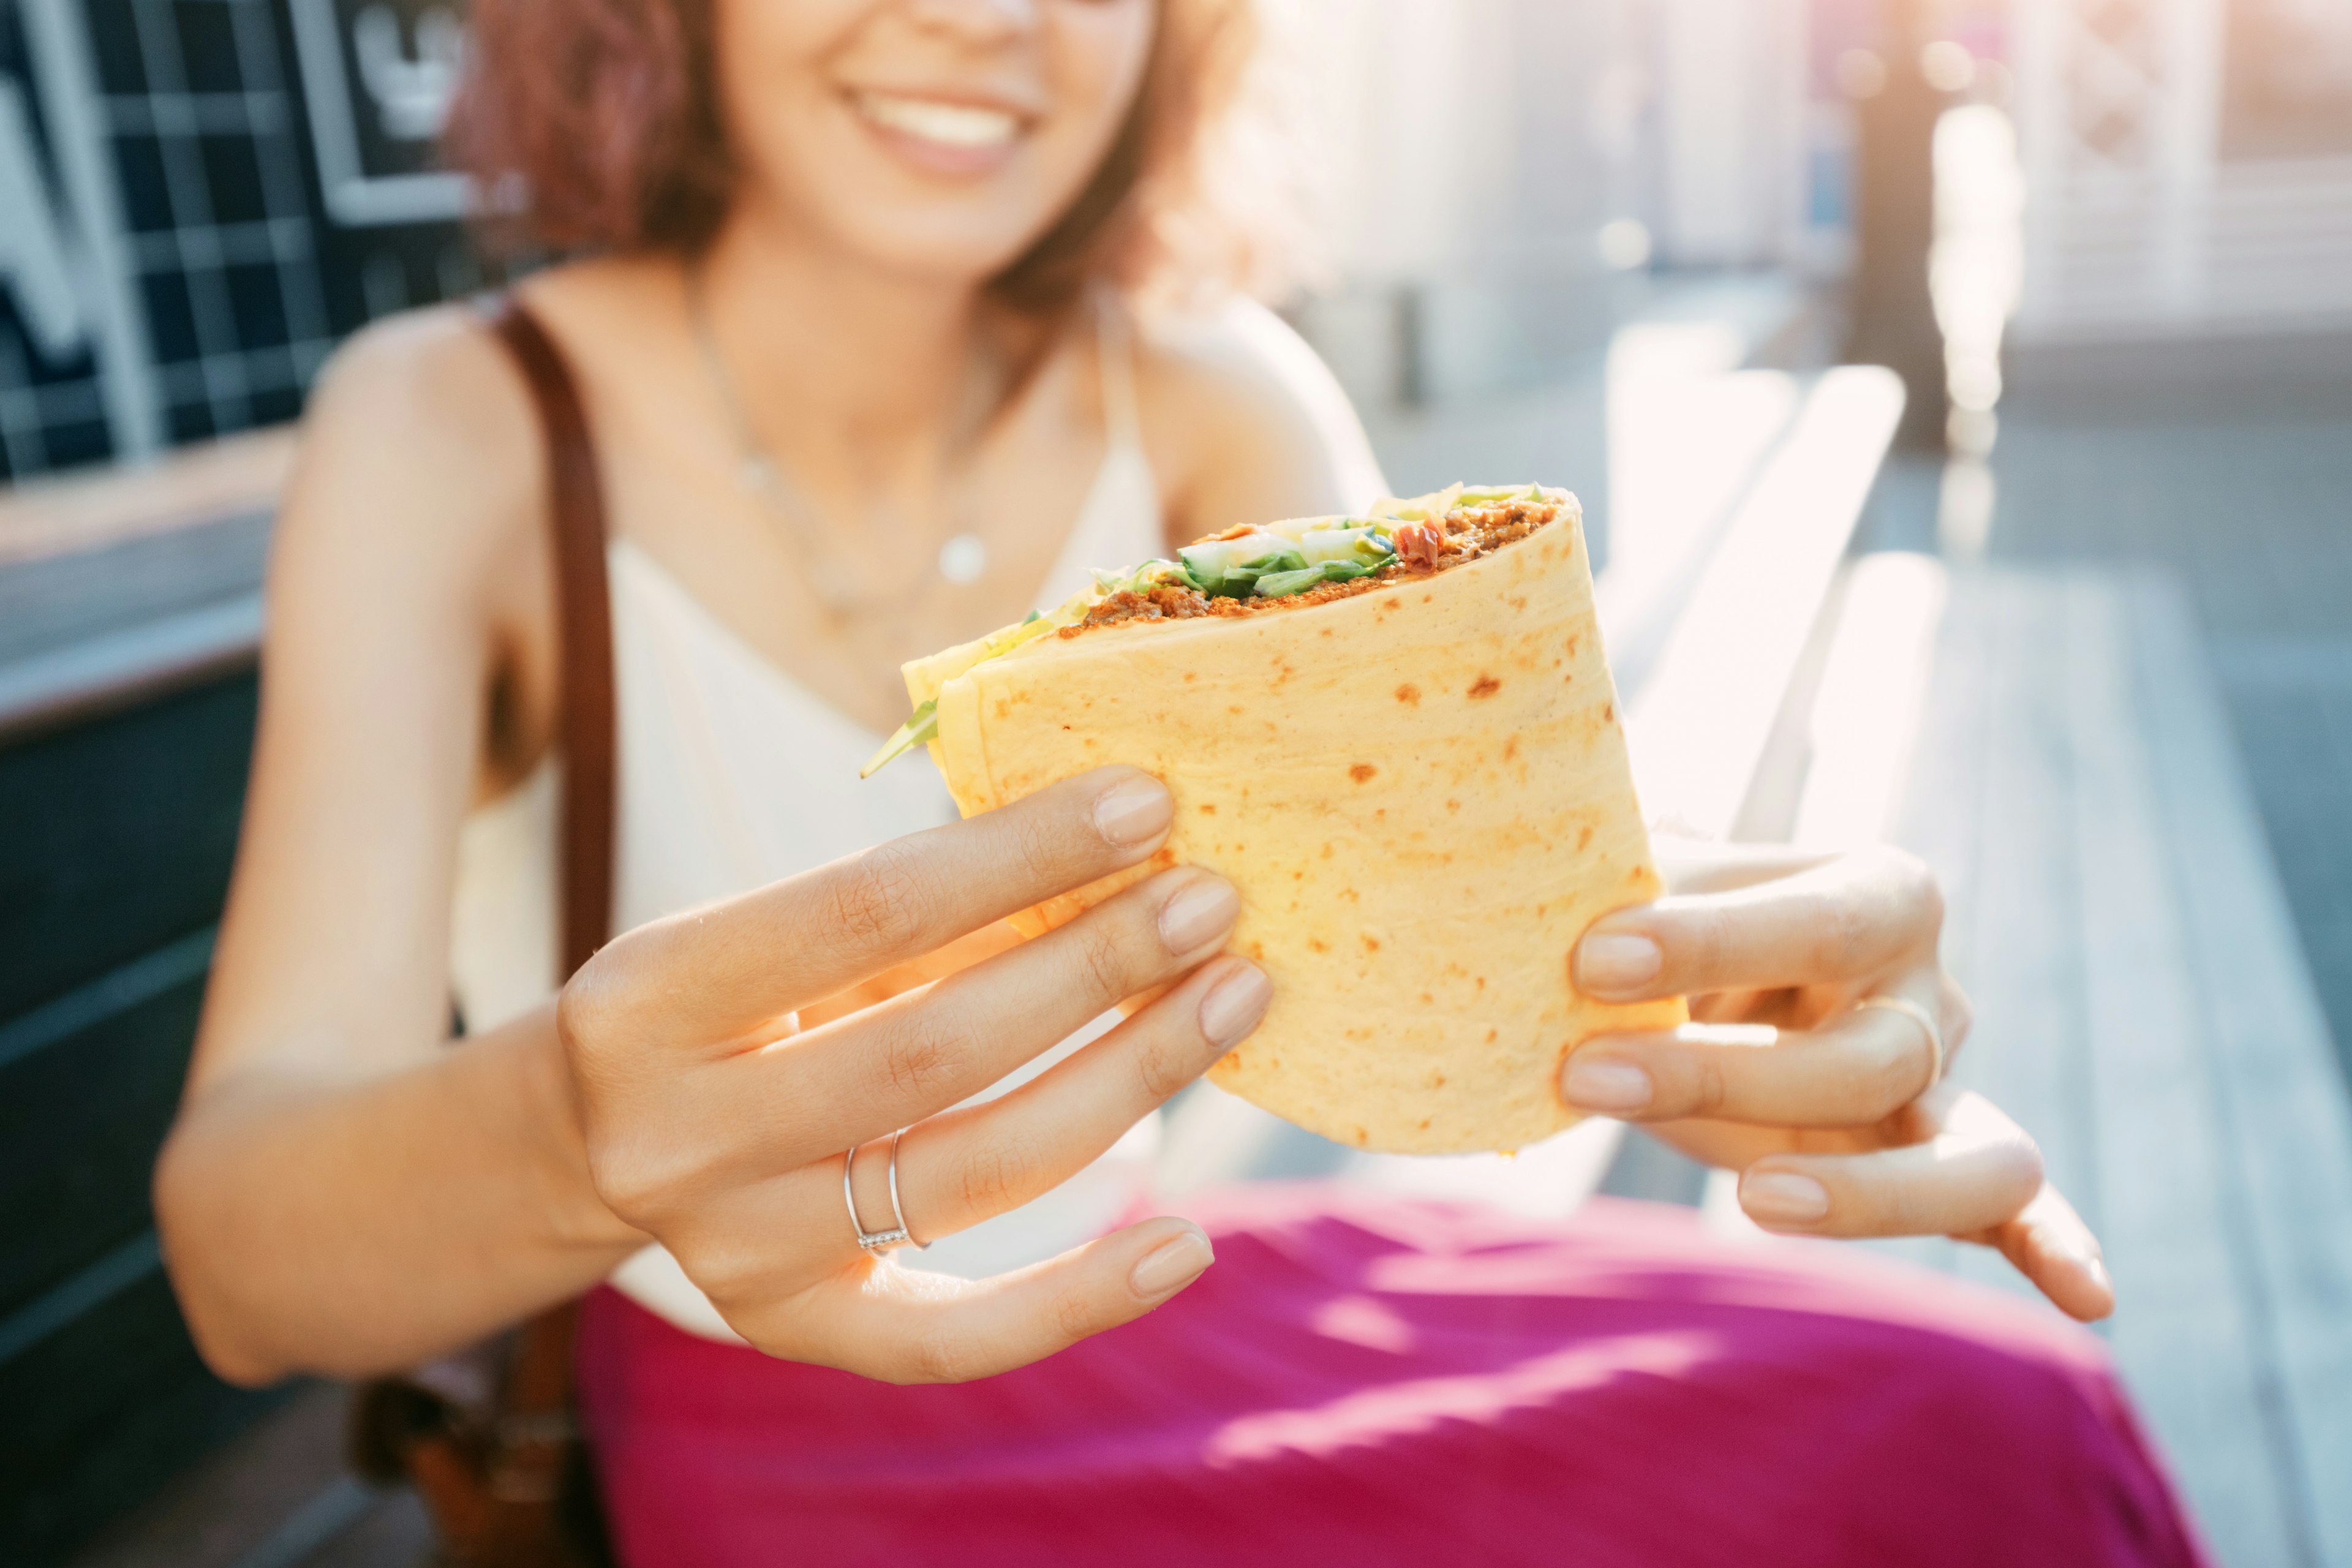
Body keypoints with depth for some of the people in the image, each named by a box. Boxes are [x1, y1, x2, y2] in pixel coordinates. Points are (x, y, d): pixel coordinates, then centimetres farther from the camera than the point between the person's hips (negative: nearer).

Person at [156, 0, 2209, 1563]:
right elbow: (238, 1256, -24)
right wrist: (578, 1136, -45)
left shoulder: (1207, 395, -5)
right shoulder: (448, 428, -15)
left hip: (1167, 1301, 4)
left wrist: (1735, 961, -37)